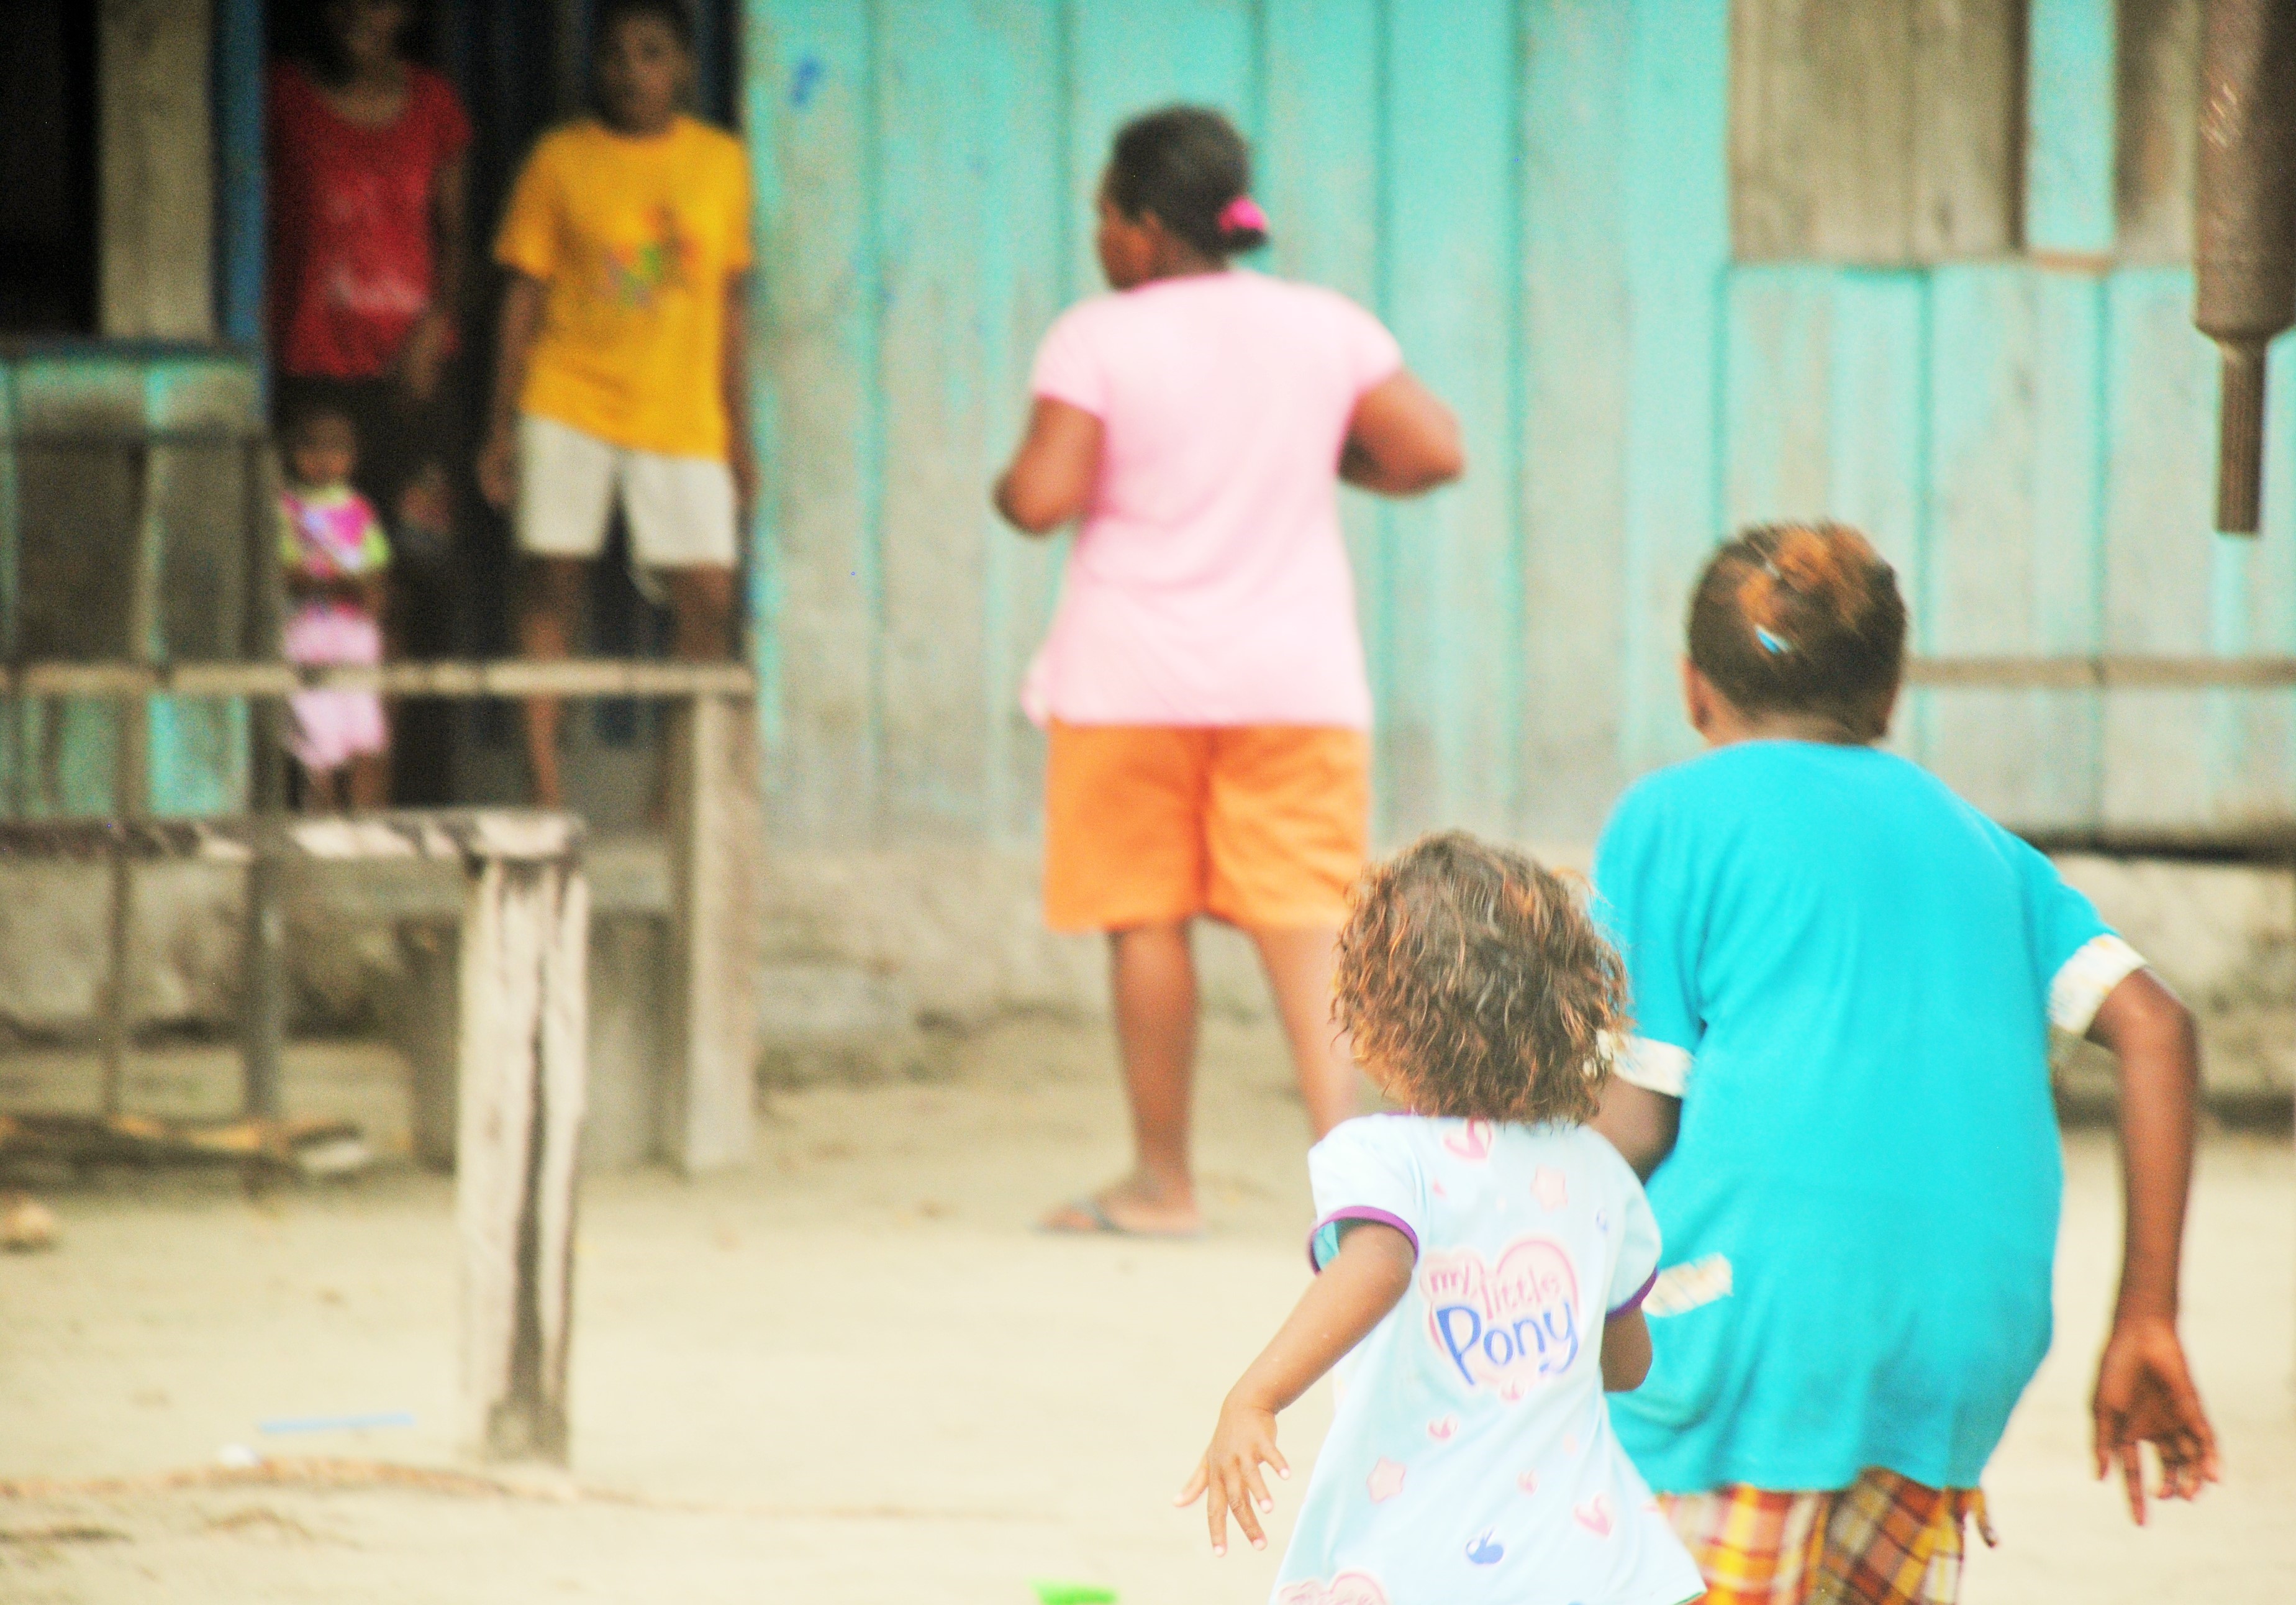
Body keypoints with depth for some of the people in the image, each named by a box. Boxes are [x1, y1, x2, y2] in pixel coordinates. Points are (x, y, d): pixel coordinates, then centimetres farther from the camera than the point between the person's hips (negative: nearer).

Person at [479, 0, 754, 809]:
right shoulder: (561, 159, 2)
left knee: (709, 596, -4)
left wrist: (738, 432, 12)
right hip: (569, 402, -2)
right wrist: (502, 427, 1)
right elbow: (524, 296, 4)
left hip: (681, 415, 2)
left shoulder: (723, 162, 8)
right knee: (553, 581, -3)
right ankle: (543, 773, 2)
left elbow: (728, 307, 13)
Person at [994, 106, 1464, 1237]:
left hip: (1133, 677, -2)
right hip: (1296, 676, 2)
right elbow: (1434, 452, 1)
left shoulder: (1096, 341, -8)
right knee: (1307, 911, 0)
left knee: (1147, 920, 6)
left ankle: (1162, 1183, 11)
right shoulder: (1328, 328, 3)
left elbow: (1041, 499, -15)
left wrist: (1009, 483, 7)